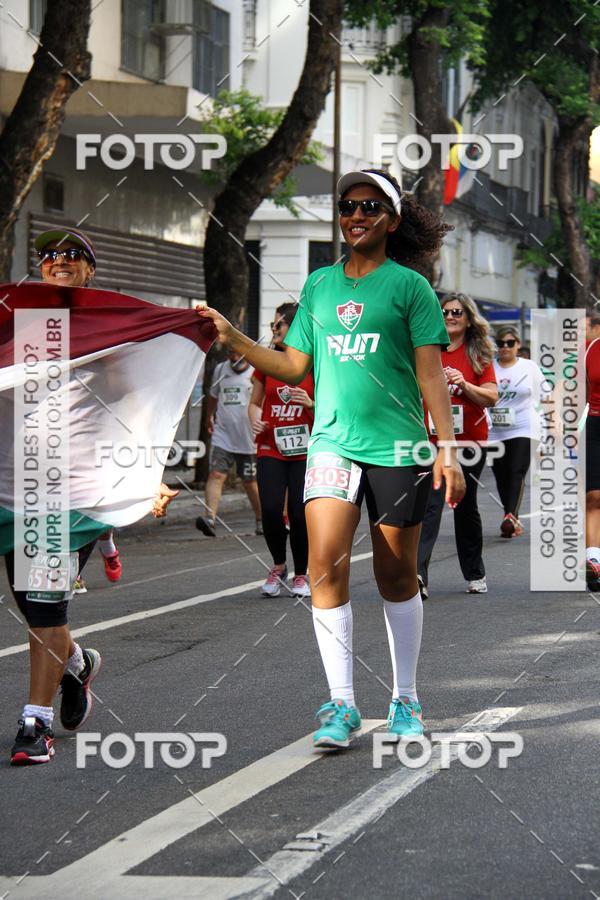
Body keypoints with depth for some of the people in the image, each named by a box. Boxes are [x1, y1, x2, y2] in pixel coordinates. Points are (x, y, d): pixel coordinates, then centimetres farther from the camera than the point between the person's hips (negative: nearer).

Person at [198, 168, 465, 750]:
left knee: (396, 575, 6)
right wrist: (234, 340, 5)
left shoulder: (409, 286, 1)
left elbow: (431, 375, -2)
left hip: (398, 448, -2)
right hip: (333, 444, 3)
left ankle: (405, 701, 20)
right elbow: (294, 367, 15)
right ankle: (341, 703, -9)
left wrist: (448, 451, -7)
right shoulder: (319, 285, 12)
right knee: (326, 564, -13)